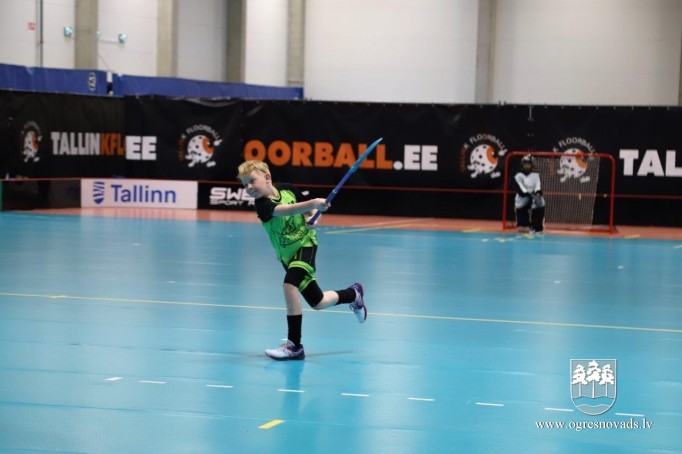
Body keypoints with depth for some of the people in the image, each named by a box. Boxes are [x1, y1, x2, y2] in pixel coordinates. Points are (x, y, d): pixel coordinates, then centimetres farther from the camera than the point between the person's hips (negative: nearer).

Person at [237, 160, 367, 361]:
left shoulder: (288, 189, -11)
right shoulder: (262, 205, -18)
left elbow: (308, 212, 8)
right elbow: (287, 210, -39)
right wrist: (313, 203, -50)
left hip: (305, 244, -2)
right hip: (287, 255, 2)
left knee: (289, 285, -29)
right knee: (318, 303, 9)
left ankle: (294, 344, -23)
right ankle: (353, 294, 40)